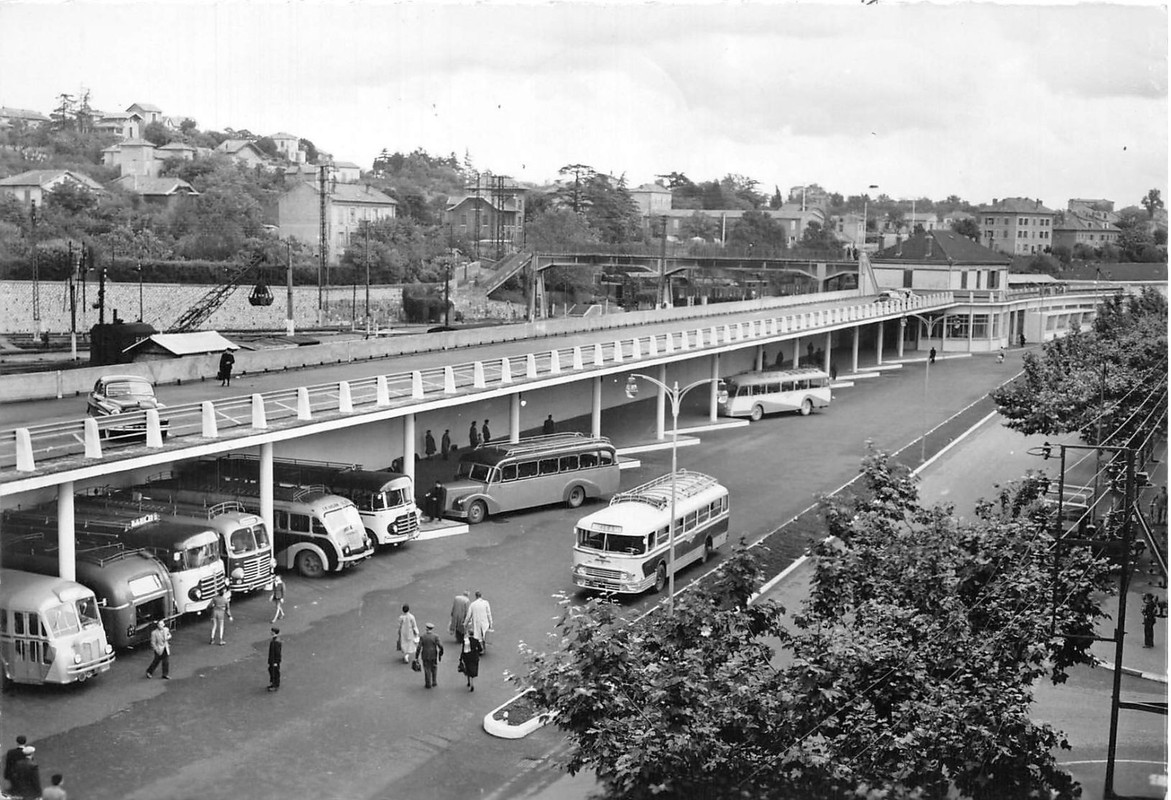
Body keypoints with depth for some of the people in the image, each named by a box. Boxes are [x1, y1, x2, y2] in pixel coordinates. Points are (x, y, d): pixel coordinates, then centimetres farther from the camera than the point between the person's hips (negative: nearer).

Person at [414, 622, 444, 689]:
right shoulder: (435, 637, -8)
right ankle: (434, 682, 22)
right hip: (433, 656, 0)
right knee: (434, 668, 20)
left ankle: (428, 684, 12)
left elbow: (419, 647, -9)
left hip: (425, 656, 0)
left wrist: (417, 657, -2)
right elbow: (441, 646, -13)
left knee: (427, 670, 9)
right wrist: (440, 655, 1)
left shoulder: (423, 637, -7)